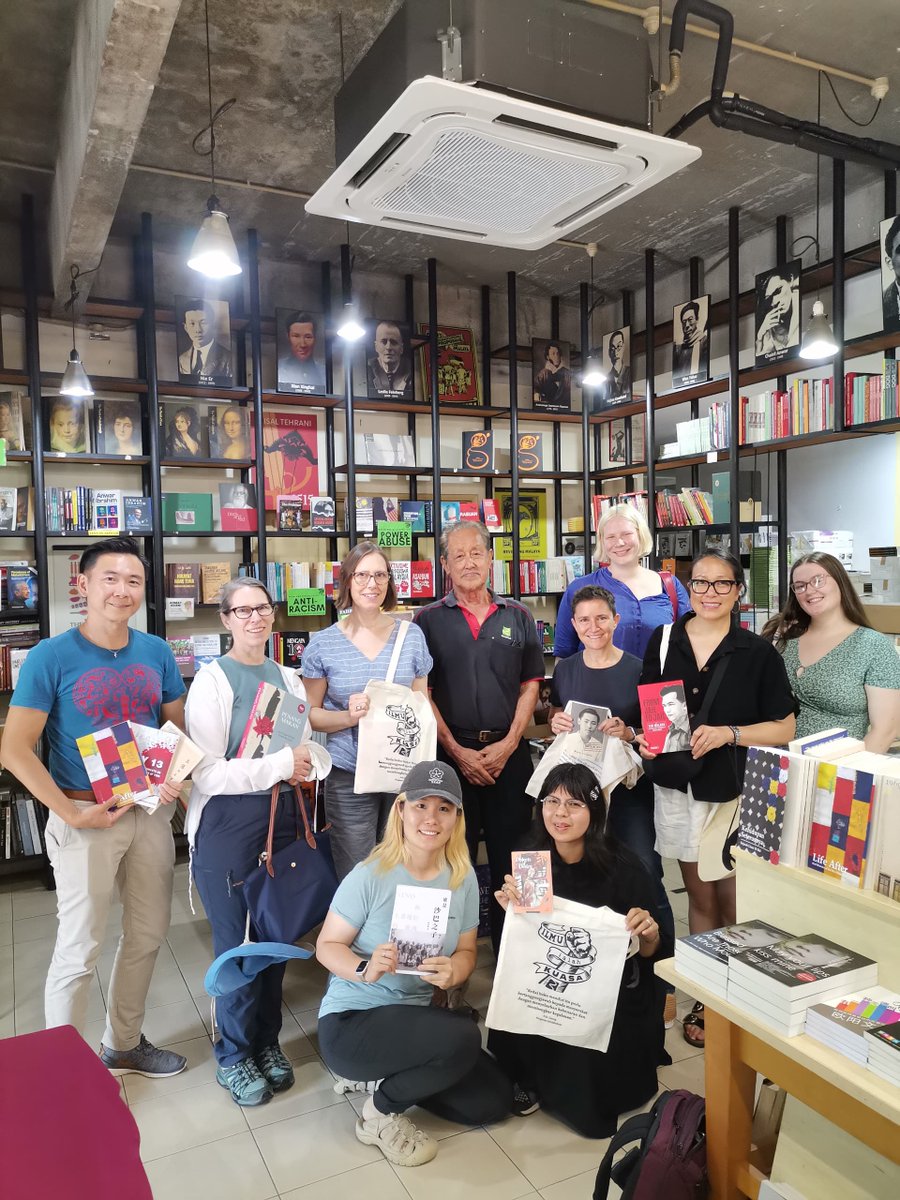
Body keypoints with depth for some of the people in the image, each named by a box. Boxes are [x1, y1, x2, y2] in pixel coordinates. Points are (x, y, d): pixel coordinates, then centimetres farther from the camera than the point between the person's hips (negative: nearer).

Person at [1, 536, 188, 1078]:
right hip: (86, 817, -5)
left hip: (151, 811, 5)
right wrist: (70, 813, -17)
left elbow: (178, 726, 10)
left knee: (147, 935, 17)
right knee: (80, 949, 5)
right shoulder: (52, 657, -13)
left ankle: (125, 1044, 40)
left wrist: (177, 775, -9)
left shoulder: (157, 652, 1)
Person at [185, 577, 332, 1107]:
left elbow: (314, 750, 14)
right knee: (237, 940, 6)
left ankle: (267, 1040, 36)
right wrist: (282, 763, -18)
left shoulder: (289, 678, 8)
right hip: (227, 822, -5)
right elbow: (207, 773, -18)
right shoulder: (212, 680, -10)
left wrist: (307, 764, -9)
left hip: (283, 817, 5)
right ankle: (234, 1056, 28)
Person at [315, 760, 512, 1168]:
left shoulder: (463, 877, -7)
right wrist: (366, 969, -33)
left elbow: (466, 951, 1)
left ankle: (380, 1077, 17)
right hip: (350, 1020, -6)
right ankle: (380, 1113, -2)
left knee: (495, 1101, 4)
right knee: (463, 1039, -30)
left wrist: (451, 973, -23)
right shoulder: (370, 875, -21)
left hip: (415, 1015, 6)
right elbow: (327, 946, -13)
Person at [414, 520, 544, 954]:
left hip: (509, 752, 2)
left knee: (511, 854, 8)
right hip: (451, 753, -1)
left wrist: (508, 744, -6)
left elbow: (530, 686, 6)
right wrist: (458, 752, -9)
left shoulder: (517, 617, 7)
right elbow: (422, 694, -2)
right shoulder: (428, 620, 2)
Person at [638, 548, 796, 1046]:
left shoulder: (758, 653, -4)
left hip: (735, 793, -2)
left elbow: (784, 727, -3)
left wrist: (727, 734, -16)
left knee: (731, 901, 4)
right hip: (678, 789, 2)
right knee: (700, 897, 14)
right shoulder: (663, 642, 2)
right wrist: (643, 735, -9)